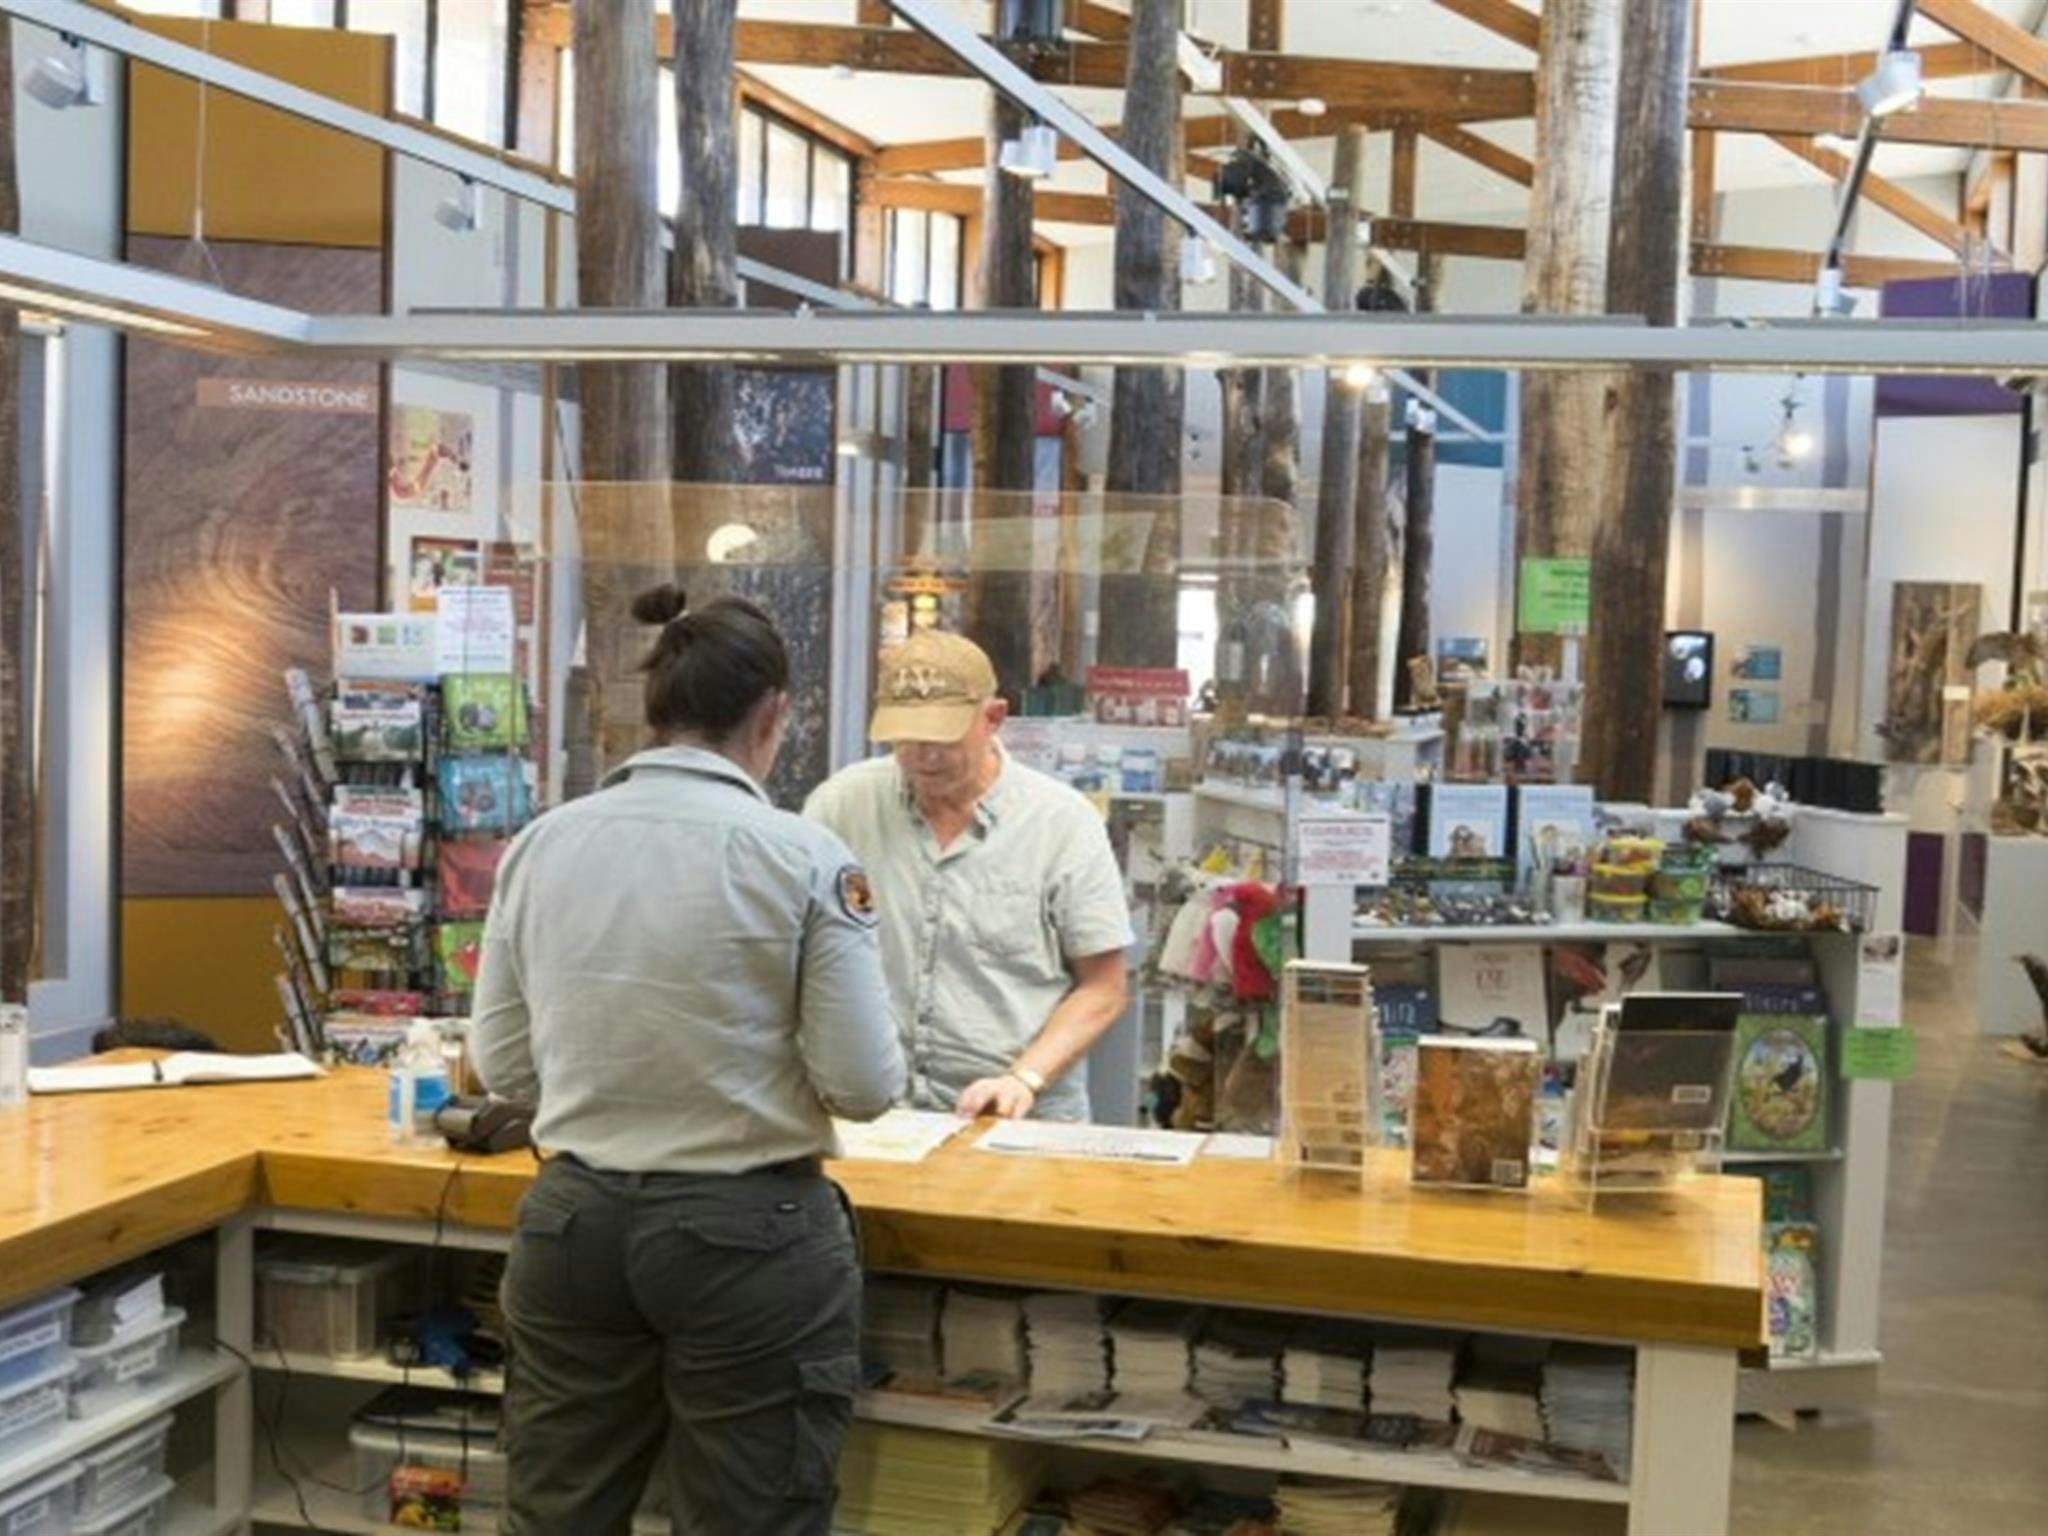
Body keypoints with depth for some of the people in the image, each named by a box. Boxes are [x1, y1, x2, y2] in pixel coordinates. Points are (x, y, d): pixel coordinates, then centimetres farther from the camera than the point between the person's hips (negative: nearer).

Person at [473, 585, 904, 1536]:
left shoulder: (542, 844, 0)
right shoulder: (801, 855, -12)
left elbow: (500, 1065, 5)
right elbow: (864, 1084, -11)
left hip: (572, 1223, 4)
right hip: (750, 1237, -4)